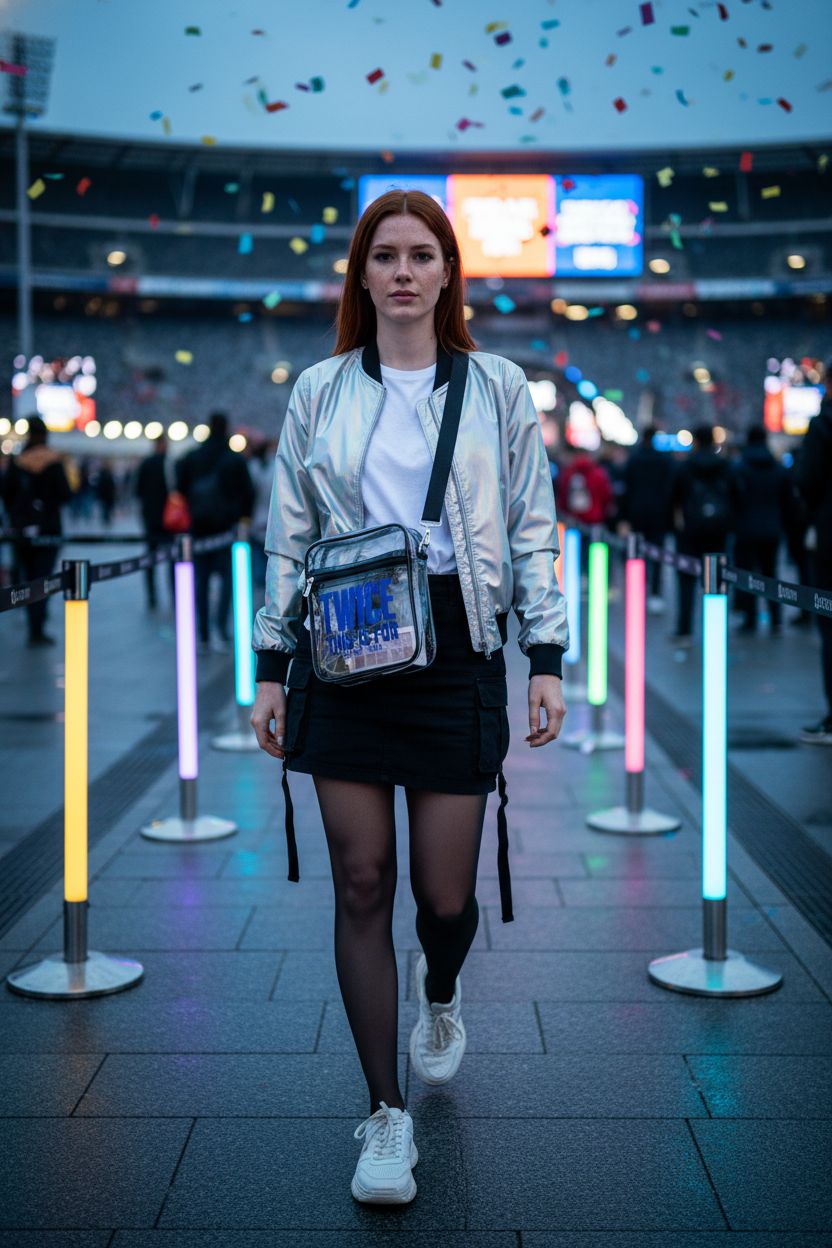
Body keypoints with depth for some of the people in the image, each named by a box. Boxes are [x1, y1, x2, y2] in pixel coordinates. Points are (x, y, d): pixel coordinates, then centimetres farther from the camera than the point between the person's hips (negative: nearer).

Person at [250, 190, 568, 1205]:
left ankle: (441, 996, 39)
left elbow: (534, 529, 7)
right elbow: (287, 537, 11)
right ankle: (386, 1115, 14)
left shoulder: (497, 388, 7)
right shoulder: (319, 391, 8)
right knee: (362, 884, 1)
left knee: (445, 894, 0)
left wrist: (547, 659, 0)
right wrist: (270, 667, 7)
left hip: (456, 646, -1)